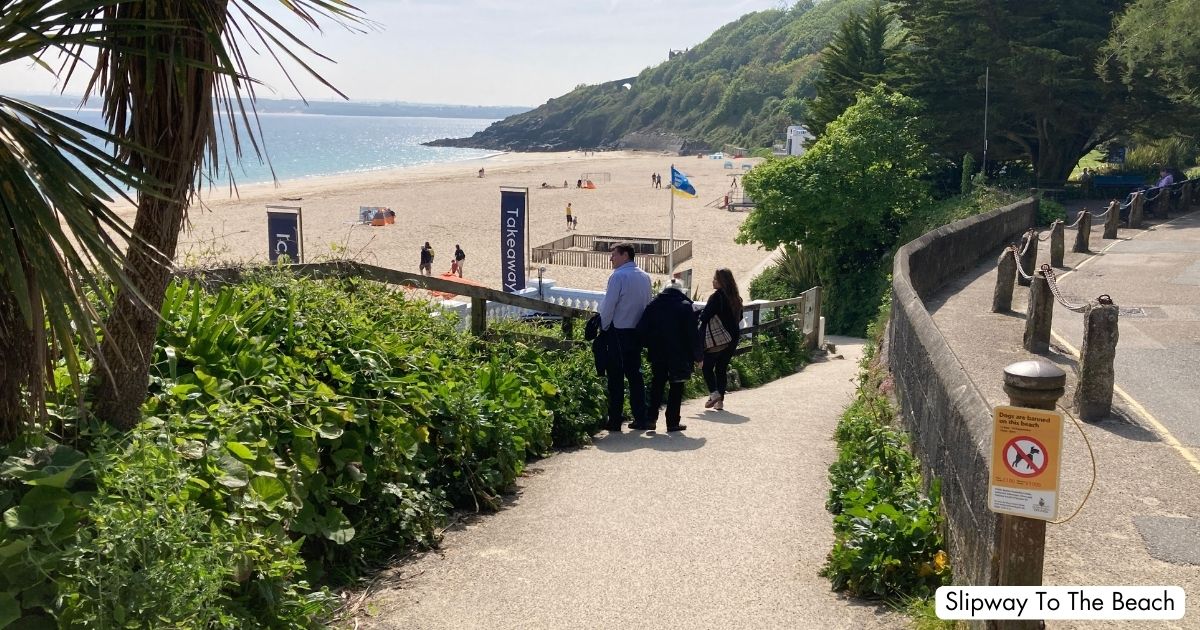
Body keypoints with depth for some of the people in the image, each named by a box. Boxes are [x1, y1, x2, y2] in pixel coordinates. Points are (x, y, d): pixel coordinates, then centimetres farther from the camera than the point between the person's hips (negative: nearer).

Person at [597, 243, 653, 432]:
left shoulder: (618, 276, -13)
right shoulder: (645, 277, 9)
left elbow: (608, 305, -13)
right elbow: (648, 304, 13)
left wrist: (604, 328, 1)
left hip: (619, 332, -7)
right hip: (637, 332, 7)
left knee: (616, 376, -1)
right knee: (635, 374, 12)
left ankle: (614, 421, 0)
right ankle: (640, 418, 13)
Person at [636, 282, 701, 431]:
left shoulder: (653, 305, 3)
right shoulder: (685, 307, -6)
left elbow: (641, 330, 1)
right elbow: (693, 334, -8)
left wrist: (650, 346, 13)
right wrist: (698, 356, 0)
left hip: (657, 356, 3)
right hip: (680, 356, -3)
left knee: (656, 386, 11)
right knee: (676, 388, 6)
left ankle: (650, 419, 4)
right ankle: (673, 422, 6)